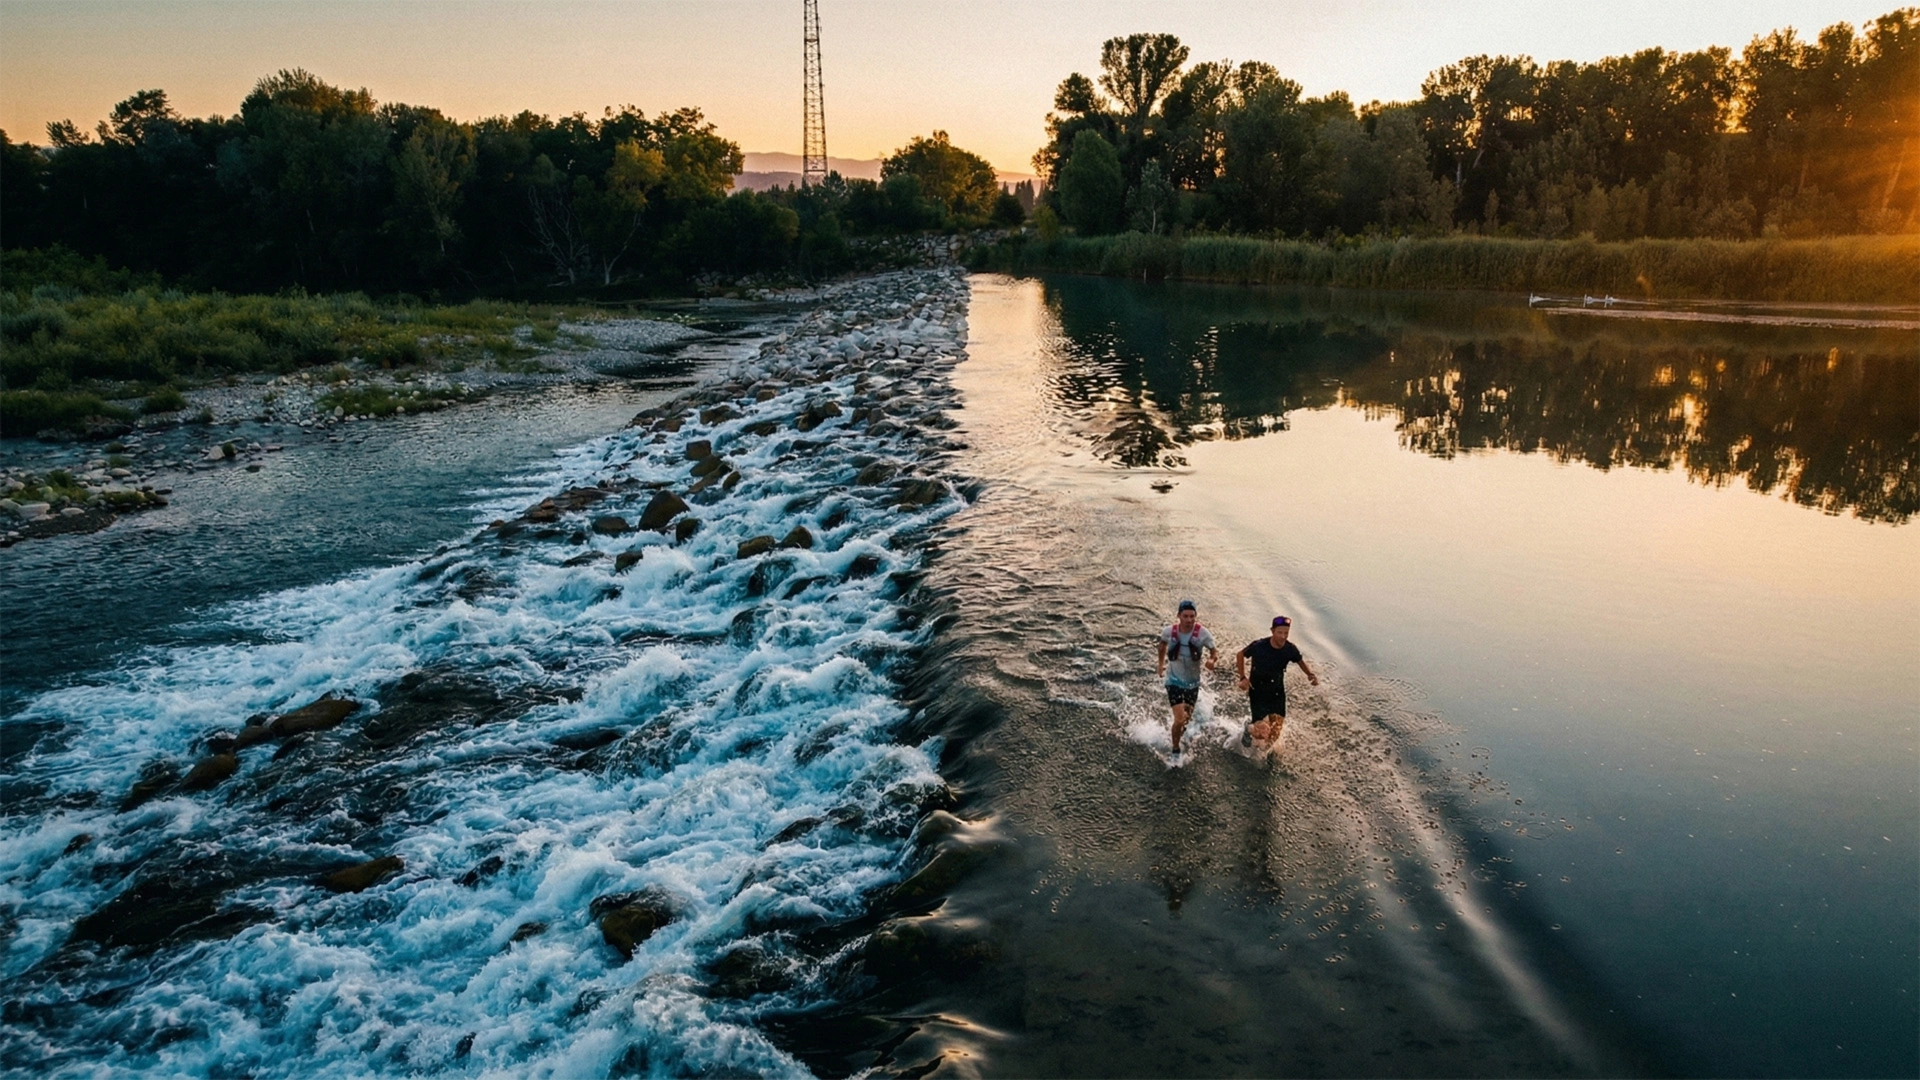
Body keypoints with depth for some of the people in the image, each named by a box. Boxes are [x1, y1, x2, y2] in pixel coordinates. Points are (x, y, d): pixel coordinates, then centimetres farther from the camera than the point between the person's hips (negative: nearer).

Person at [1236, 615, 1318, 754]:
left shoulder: (1290, 649, -13)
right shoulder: (1259, 646, -23)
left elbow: (1301, 661, 8)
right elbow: (1241, 655, -5)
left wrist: (1311, 674, -10)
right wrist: (1243, 677, -13)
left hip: (1278, 694, 4)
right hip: (1258, 693, -4)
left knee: (1274, 733, 8)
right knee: (1262, 731, -12)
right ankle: (1249, 727, 24)